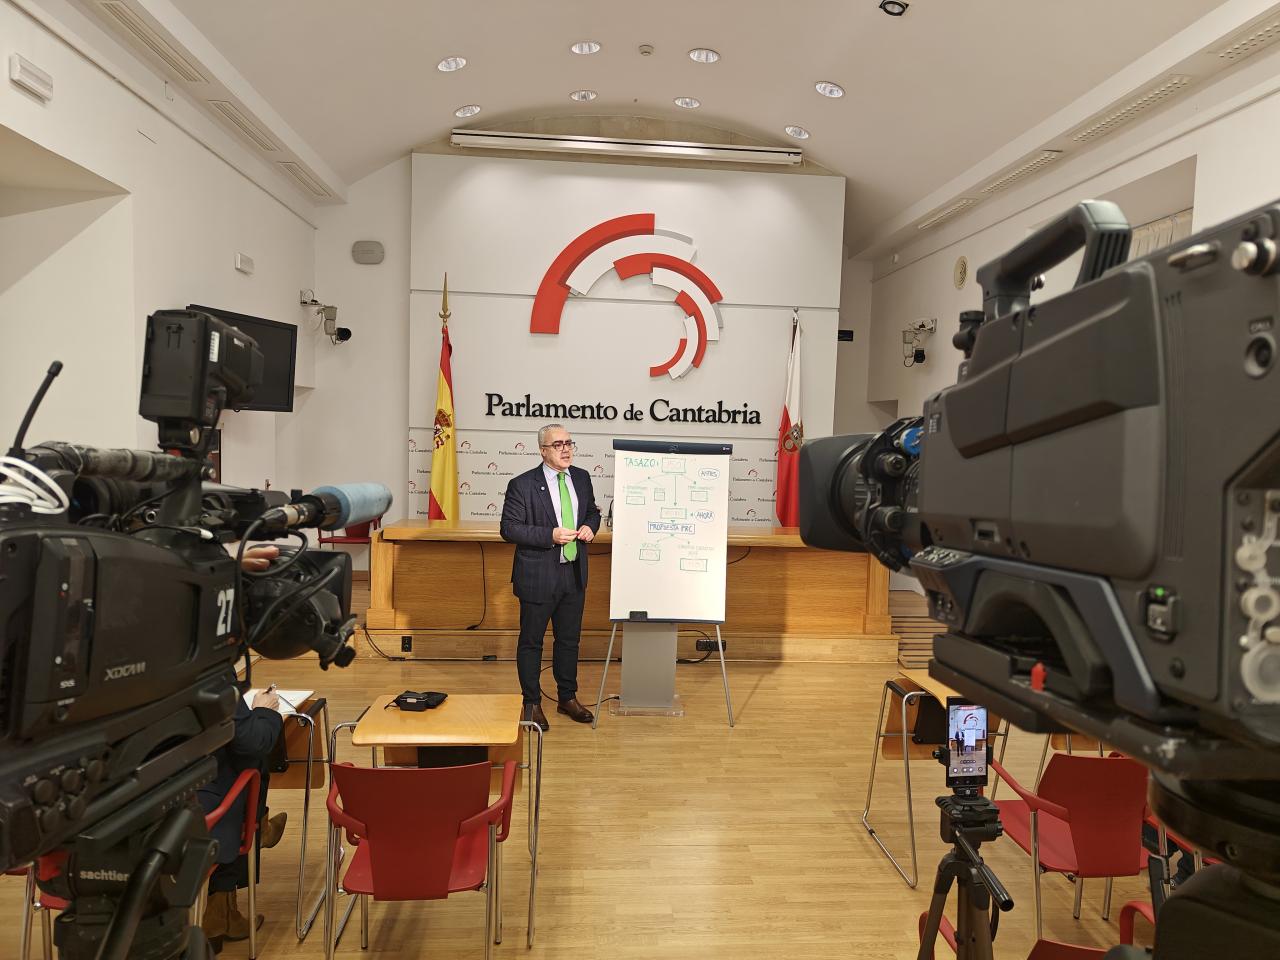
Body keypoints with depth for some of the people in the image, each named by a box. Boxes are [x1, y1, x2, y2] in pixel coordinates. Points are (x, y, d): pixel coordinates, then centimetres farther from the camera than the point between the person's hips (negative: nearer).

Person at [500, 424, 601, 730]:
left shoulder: (582, 478, 4)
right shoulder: (522, 485, -13)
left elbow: (592, 510, 18)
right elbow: (509, 528, -14)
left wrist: (590, 526, -5)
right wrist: (550, 535, -24)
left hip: (574, 574, 5)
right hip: (538, 577, -5)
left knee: (569, 638, 17)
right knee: (531, 641, 8)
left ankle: (567, 698, 33)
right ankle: (532, 703, 24)